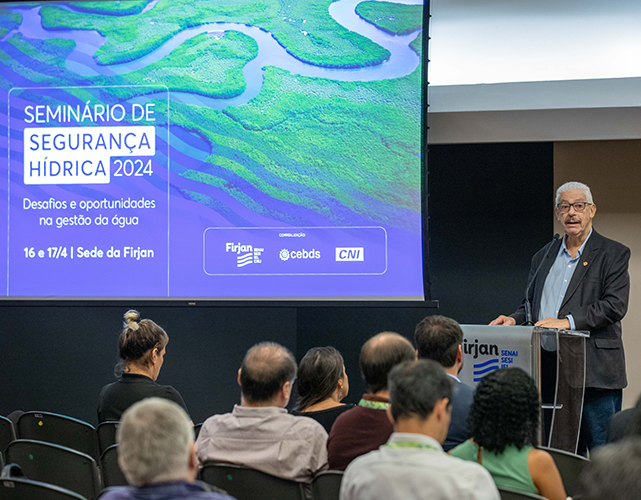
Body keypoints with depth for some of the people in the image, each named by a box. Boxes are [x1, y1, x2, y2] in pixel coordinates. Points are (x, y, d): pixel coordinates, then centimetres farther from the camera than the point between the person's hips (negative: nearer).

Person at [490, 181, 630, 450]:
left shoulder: (613, 254, 1)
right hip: (550, 373, 5)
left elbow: (615, 305, -10)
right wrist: (514, 320, 0)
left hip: (595, 373, -5)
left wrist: (568, 321, -20)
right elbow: (531, 304, 23)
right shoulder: (543, 256, 19)